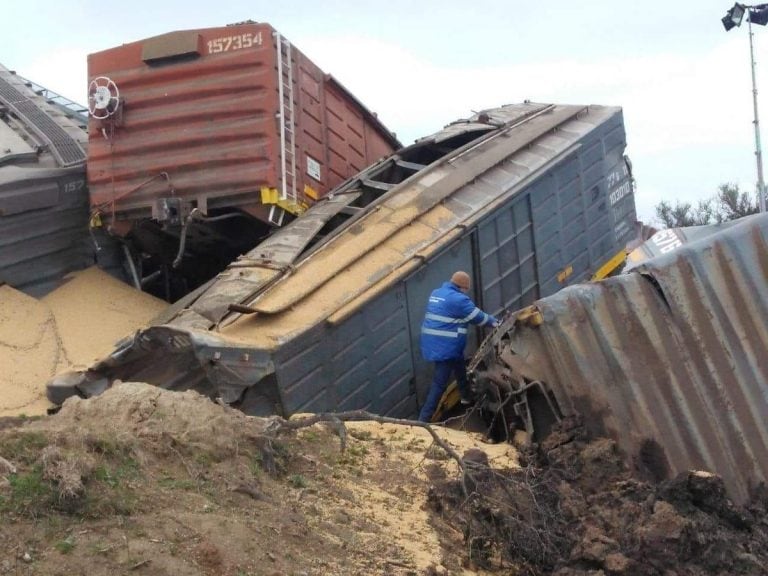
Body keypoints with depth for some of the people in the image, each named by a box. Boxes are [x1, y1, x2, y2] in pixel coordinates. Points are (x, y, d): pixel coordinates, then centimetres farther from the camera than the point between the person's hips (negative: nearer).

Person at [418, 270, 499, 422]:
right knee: (439, 383, -7)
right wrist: (494, 322, 10)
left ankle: (467, 397, 50)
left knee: (460, 369, 29)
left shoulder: (435, 293, 12)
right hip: (445, 347, -10)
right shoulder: (458, 299, -16)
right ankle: (424, 419, -9)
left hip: (433, 343, 10)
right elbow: (477, 316, -7)